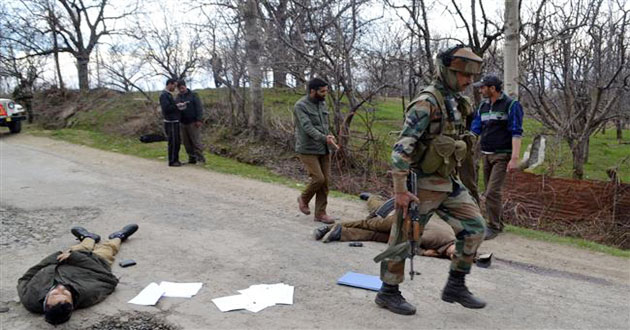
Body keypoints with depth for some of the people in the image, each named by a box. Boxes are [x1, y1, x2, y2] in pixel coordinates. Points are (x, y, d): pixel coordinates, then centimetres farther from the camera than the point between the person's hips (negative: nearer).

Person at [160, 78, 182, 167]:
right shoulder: (164, 95, -12)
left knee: (177, 142, 11)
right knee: (173, 142, -5)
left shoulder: (169, 95, 19)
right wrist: (177, 106, -15)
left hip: (175, 122, 10)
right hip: (170, 122, -10)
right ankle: (172, 161, 3)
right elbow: (166, 108, -22)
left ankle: (176, 160, 19)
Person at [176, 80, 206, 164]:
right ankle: (192, 158, 13)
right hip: (183, 123, 6)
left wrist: (199, 120, -15)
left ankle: (200, 158, -5)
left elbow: (199, 107, -6)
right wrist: (177, 107, -8)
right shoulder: (178, 97, 14)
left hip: (193, 122, -6)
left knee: (196, 140, -9)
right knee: (186, 142, 6)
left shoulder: (193, 95, -1)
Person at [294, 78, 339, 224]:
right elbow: (307, 127, -21)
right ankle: (304, 199, 16)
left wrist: (329, 135, -2)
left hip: (323, 150, 7)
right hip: (308, 150, -6)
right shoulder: (300, 106, -11)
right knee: (318, 178, -14)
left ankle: (320, 213, 13)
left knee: (325, 180, 2)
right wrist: (324, 138, -32)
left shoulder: (322, 104, 11)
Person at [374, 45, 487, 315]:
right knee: (404, 239, 3)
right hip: (422, 184, -9)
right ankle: (388, 292, 20)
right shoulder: (427, 103, -19)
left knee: (475, 228, 6)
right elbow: (402, 147, -25)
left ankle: (455, 286, 19)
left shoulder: (455, 102, 10)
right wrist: (400, 190, -26)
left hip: (448, 182, 9)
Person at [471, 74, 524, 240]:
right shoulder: (483, 106, 10)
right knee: (490, 192, 11)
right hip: (486, 155, 6)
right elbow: (475, 130, 11)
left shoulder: (511, 105, -8)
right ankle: (498, 223, 25)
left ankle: (493, 227, 1)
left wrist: (515, 158, -20)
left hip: (502, 156, -6)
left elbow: (516, 133, -13)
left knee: (492, 192, -12)